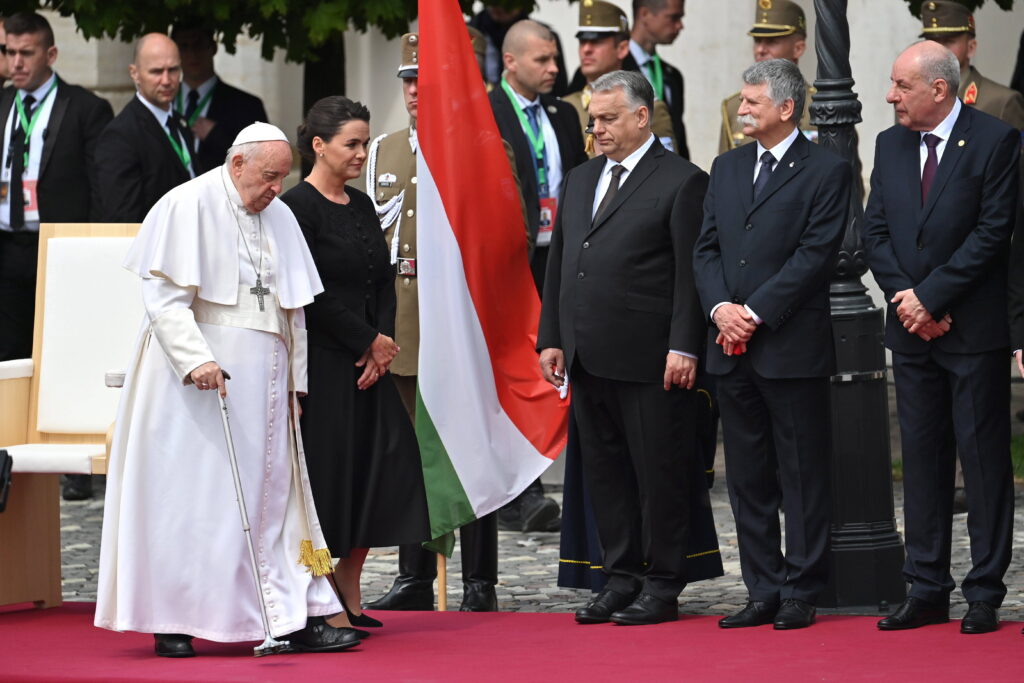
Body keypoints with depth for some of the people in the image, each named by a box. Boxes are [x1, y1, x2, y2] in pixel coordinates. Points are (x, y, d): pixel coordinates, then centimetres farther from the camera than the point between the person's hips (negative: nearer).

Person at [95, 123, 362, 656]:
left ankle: (296, 616, 1)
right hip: (197, 378, -6)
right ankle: (171, 620, 0)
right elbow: (163, 294, -13)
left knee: (272, 493, 3)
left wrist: (293, 381, 13)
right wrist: (196, 359, -23)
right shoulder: (187, 206, -7)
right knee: (190, 495, -5)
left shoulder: (279, 217, 14)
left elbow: (292, 308, 19)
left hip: (263, 379, 6)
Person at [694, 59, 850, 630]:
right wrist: (721, 308, -5)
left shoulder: (826, 171, -4)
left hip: (793, 345, -6)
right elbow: (707, 247, 13)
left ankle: (801, 593, 5)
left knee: (802, 476, 0)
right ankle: (764, 591, 14)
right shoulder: (727, 168, 16)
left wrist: (756, 313, -14)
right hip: (732, 347, 6)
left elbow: (815, 254, -11)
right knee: (747, 476, 8)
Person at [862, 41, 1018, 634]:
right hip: (913, 328, 6)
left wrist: (930, 296, -14)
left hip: (975, 328, -6)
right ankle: (927, 590, 12)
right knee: (922, 458, 8)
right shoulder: (891, 145, 10)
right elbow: (876, 232, 9)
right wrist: (907, 298, -6)